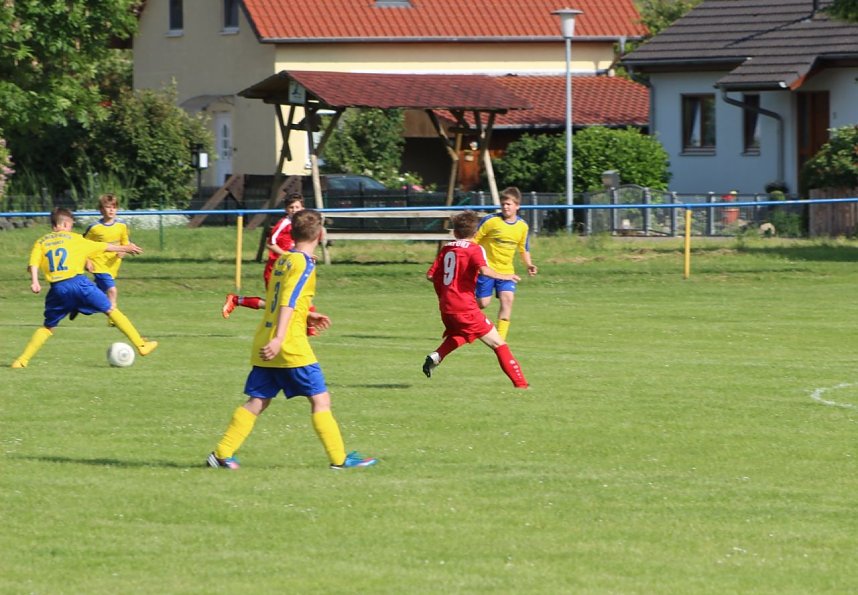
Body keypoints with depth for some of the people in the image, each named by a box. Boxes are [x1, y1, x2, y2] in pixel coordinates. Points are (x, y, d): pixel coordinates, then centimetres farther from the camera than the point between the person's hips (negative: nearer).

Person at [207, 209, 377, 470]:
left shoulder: (282, 260, 16)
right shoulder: (304, 263, -10)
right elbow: (287, 303, -20)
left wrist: (308, 316, 27)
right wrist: (279, 339, -27)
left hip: (264, 345, 8)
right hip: (292, 346, -8)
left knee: (257, 401, 8)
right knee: (320, 398, -1)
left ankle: (222, 454, 2)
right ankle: (339, 458, -1)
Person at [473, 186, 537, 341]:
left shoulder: (522, 226, 1)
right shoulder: (490, 221, -13)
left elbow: (524, 248, 16)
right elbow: (474, 241, -7)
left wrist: (528, 264, 1)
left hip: (506, 270, 3)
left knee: (507, 299, -15)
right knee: (482, 303, -3)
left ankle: (501, 337, -10)